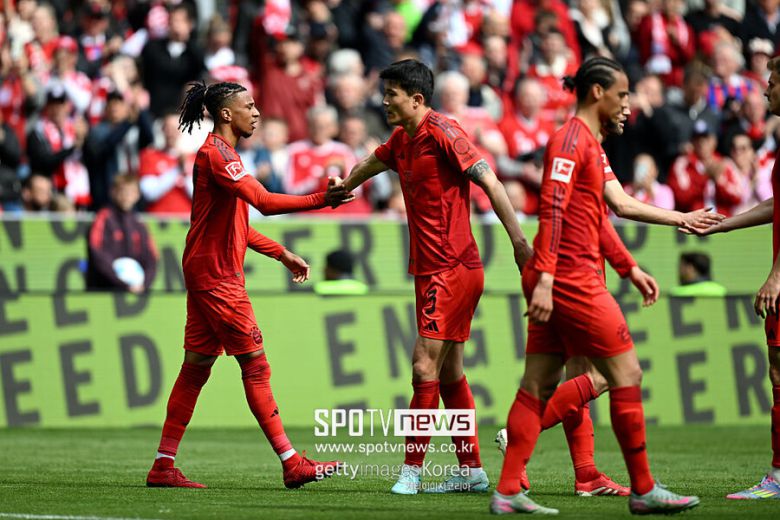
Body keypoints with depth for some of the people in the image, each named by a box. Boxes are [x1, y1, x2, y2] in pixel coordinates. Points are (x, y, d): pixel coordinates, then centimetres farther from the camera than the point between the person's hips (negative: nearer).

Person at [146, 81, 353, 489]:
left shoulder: (221, 153, 18)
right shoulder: (216, 154, -15)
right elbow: (264, 202, -25)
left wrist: (282, 254, 22)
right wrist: (320, 200, -28)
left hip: (210, 274, 10)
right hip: (216, 275, -10)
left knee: (196, 367, 9)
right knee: (255, 366, -7)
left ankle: (163, 466, 9)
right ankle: (292, 465, -4)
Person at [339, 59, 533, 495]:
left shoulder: (442, 133, -14)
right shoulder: (402, 140, 12)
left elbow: (490, 183, -18)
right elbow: (371, 165, 34)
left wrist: (519, 240, -23)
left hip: (454, 270, -9)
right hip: (431, 272, 9)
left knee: (425, 366, -12)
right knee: (449, 373, 11)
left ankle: (412, 469, -9)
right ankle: (472, 470, 17)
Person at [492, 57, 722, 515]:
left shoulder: (592, 145, 20)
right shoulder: (571, 140, -12)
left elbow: (621, 204, 26)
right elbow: (553, 210, -20)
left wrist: (682, 219, 32)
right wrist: (544, 279, -26)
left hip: (556, 285, 10)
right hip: (573, 279, -10)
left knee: (539, 385, 6)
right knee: (626, 373, -3)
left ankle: (509, 492, 3)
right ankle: (644, 490, 4)